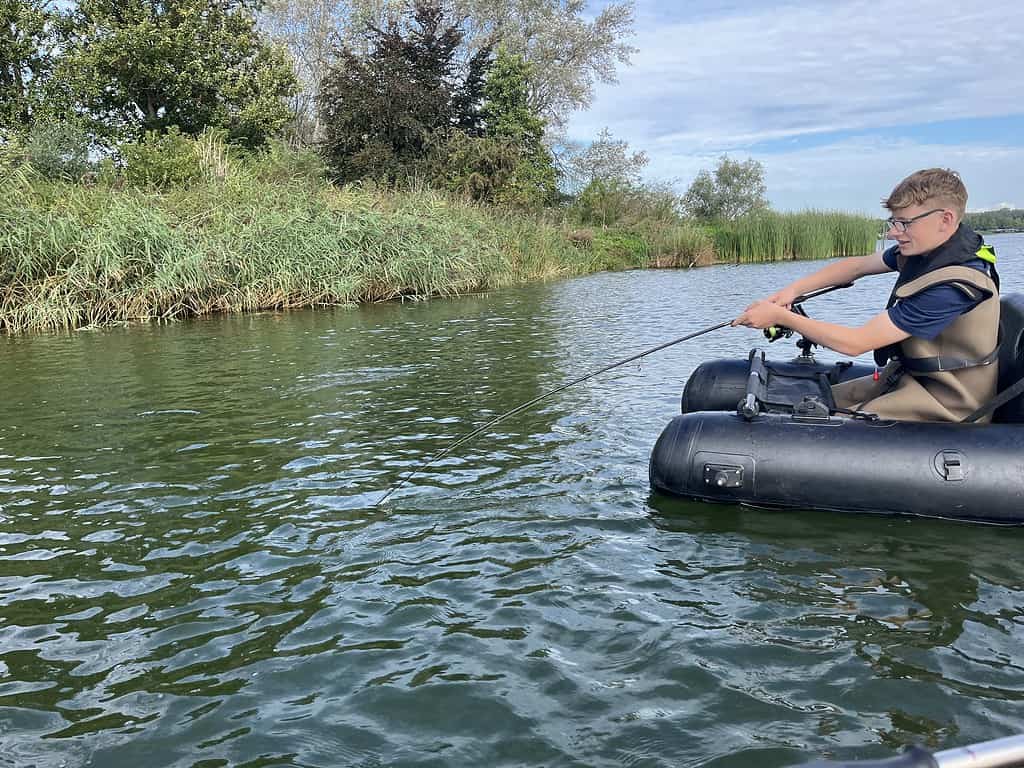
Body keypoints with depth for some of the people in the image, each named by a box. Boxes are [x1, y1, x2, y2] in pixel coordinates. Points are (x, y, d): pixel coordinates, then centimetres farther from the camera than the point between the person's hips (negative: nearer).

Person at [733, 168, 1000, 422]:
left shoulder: (951, 286, -30)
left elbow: (855, 343, -28)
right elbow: (857, 265, 10)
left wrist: (781, 316, -21)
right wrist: (793, 290, -4)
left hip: (944, 405, -9)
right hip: (911, 375, 9)